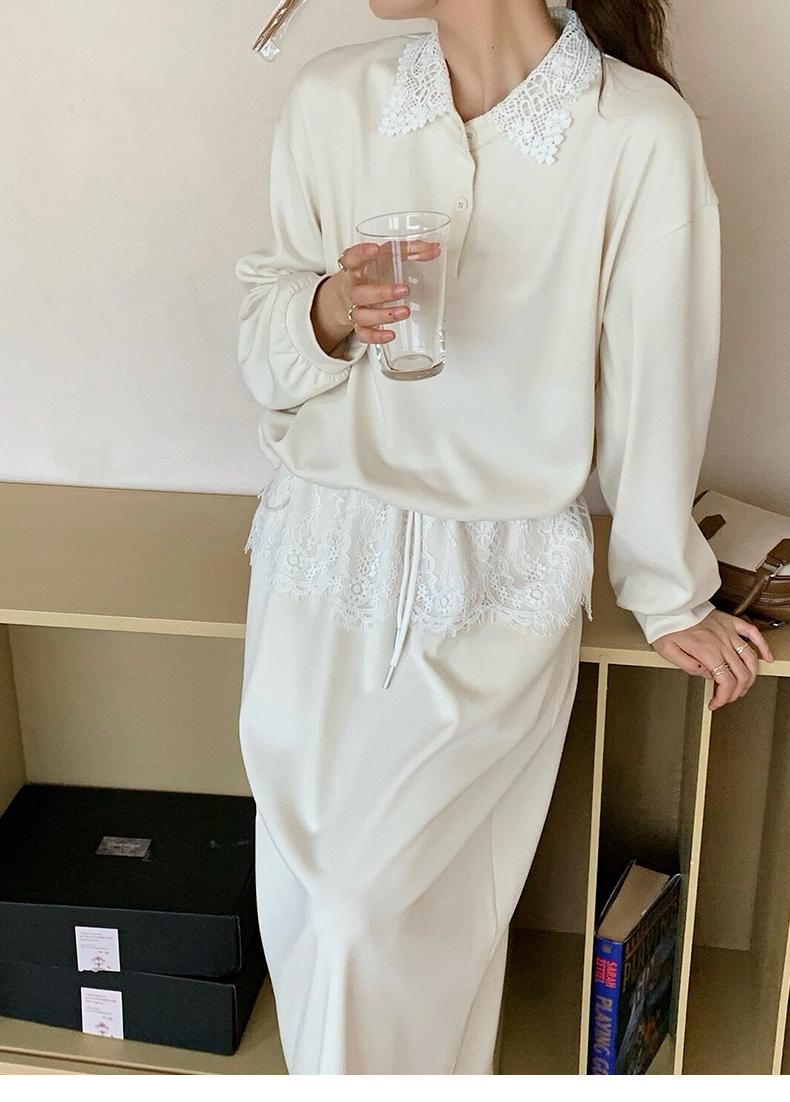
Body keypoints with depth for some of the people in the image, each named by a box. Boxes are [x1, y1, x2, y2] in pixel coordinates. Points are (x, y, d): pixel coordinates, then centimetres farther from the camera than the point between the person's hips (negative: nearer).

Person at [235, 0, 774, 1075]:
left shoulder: (642, 133, -14)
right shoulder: (333, 98, -2)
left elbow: (654, 382, -4)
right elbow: (267, 349, 6)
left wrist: (667, 592, 7)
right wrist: (330, 311, -18)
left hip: (500, 583, -3)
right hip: (323, 550, 4)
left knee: (376, 903, -3)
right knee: (308, 890, 10)